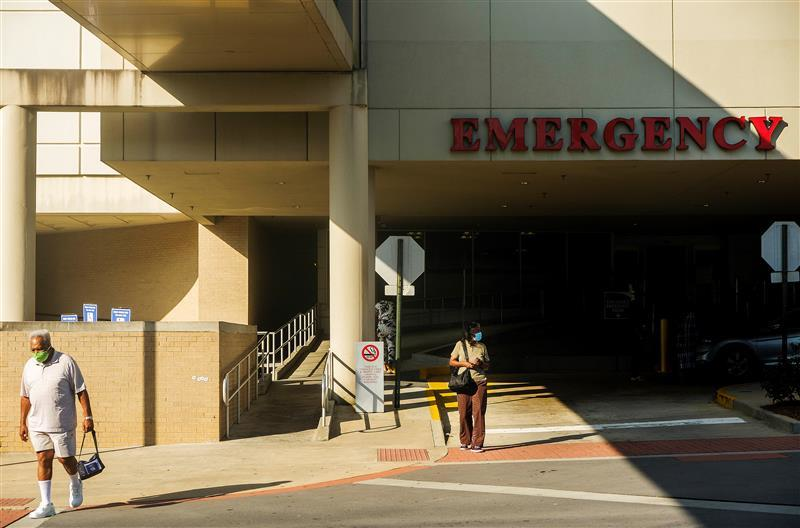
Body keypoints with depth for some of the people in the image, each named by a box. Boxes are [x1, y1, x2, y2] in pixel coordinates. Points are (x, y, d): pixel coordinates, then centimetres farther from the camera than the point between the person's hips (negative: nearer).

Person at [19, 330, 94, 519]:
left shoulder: (66, 362, -8)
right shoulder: (29, 366, 8)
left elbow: (81, 391, -6)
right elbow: (25, 396, 15)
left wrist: (88, 416, -11)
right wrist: (22, 423, 13)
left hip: (62, 423, -4)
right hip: (37, 424, 4)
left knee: (65, 458, 2)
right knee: (43, 459, 1)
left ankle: (75, 485, 34)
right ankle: (46, 505, 4)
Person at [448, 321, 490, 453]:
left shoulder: (482, 347, 9)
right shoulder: (460, 345, 5)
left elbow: (487, 366, 15)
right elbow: (451, 362, 9)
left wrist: (480, 363, -7)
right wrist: (465, 363, -7)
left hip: (479, 383, 0)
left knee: (478, 412, -8)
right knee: (464, 414, 2)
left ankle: (477, 443, -6)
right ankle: (465, 441, 17)